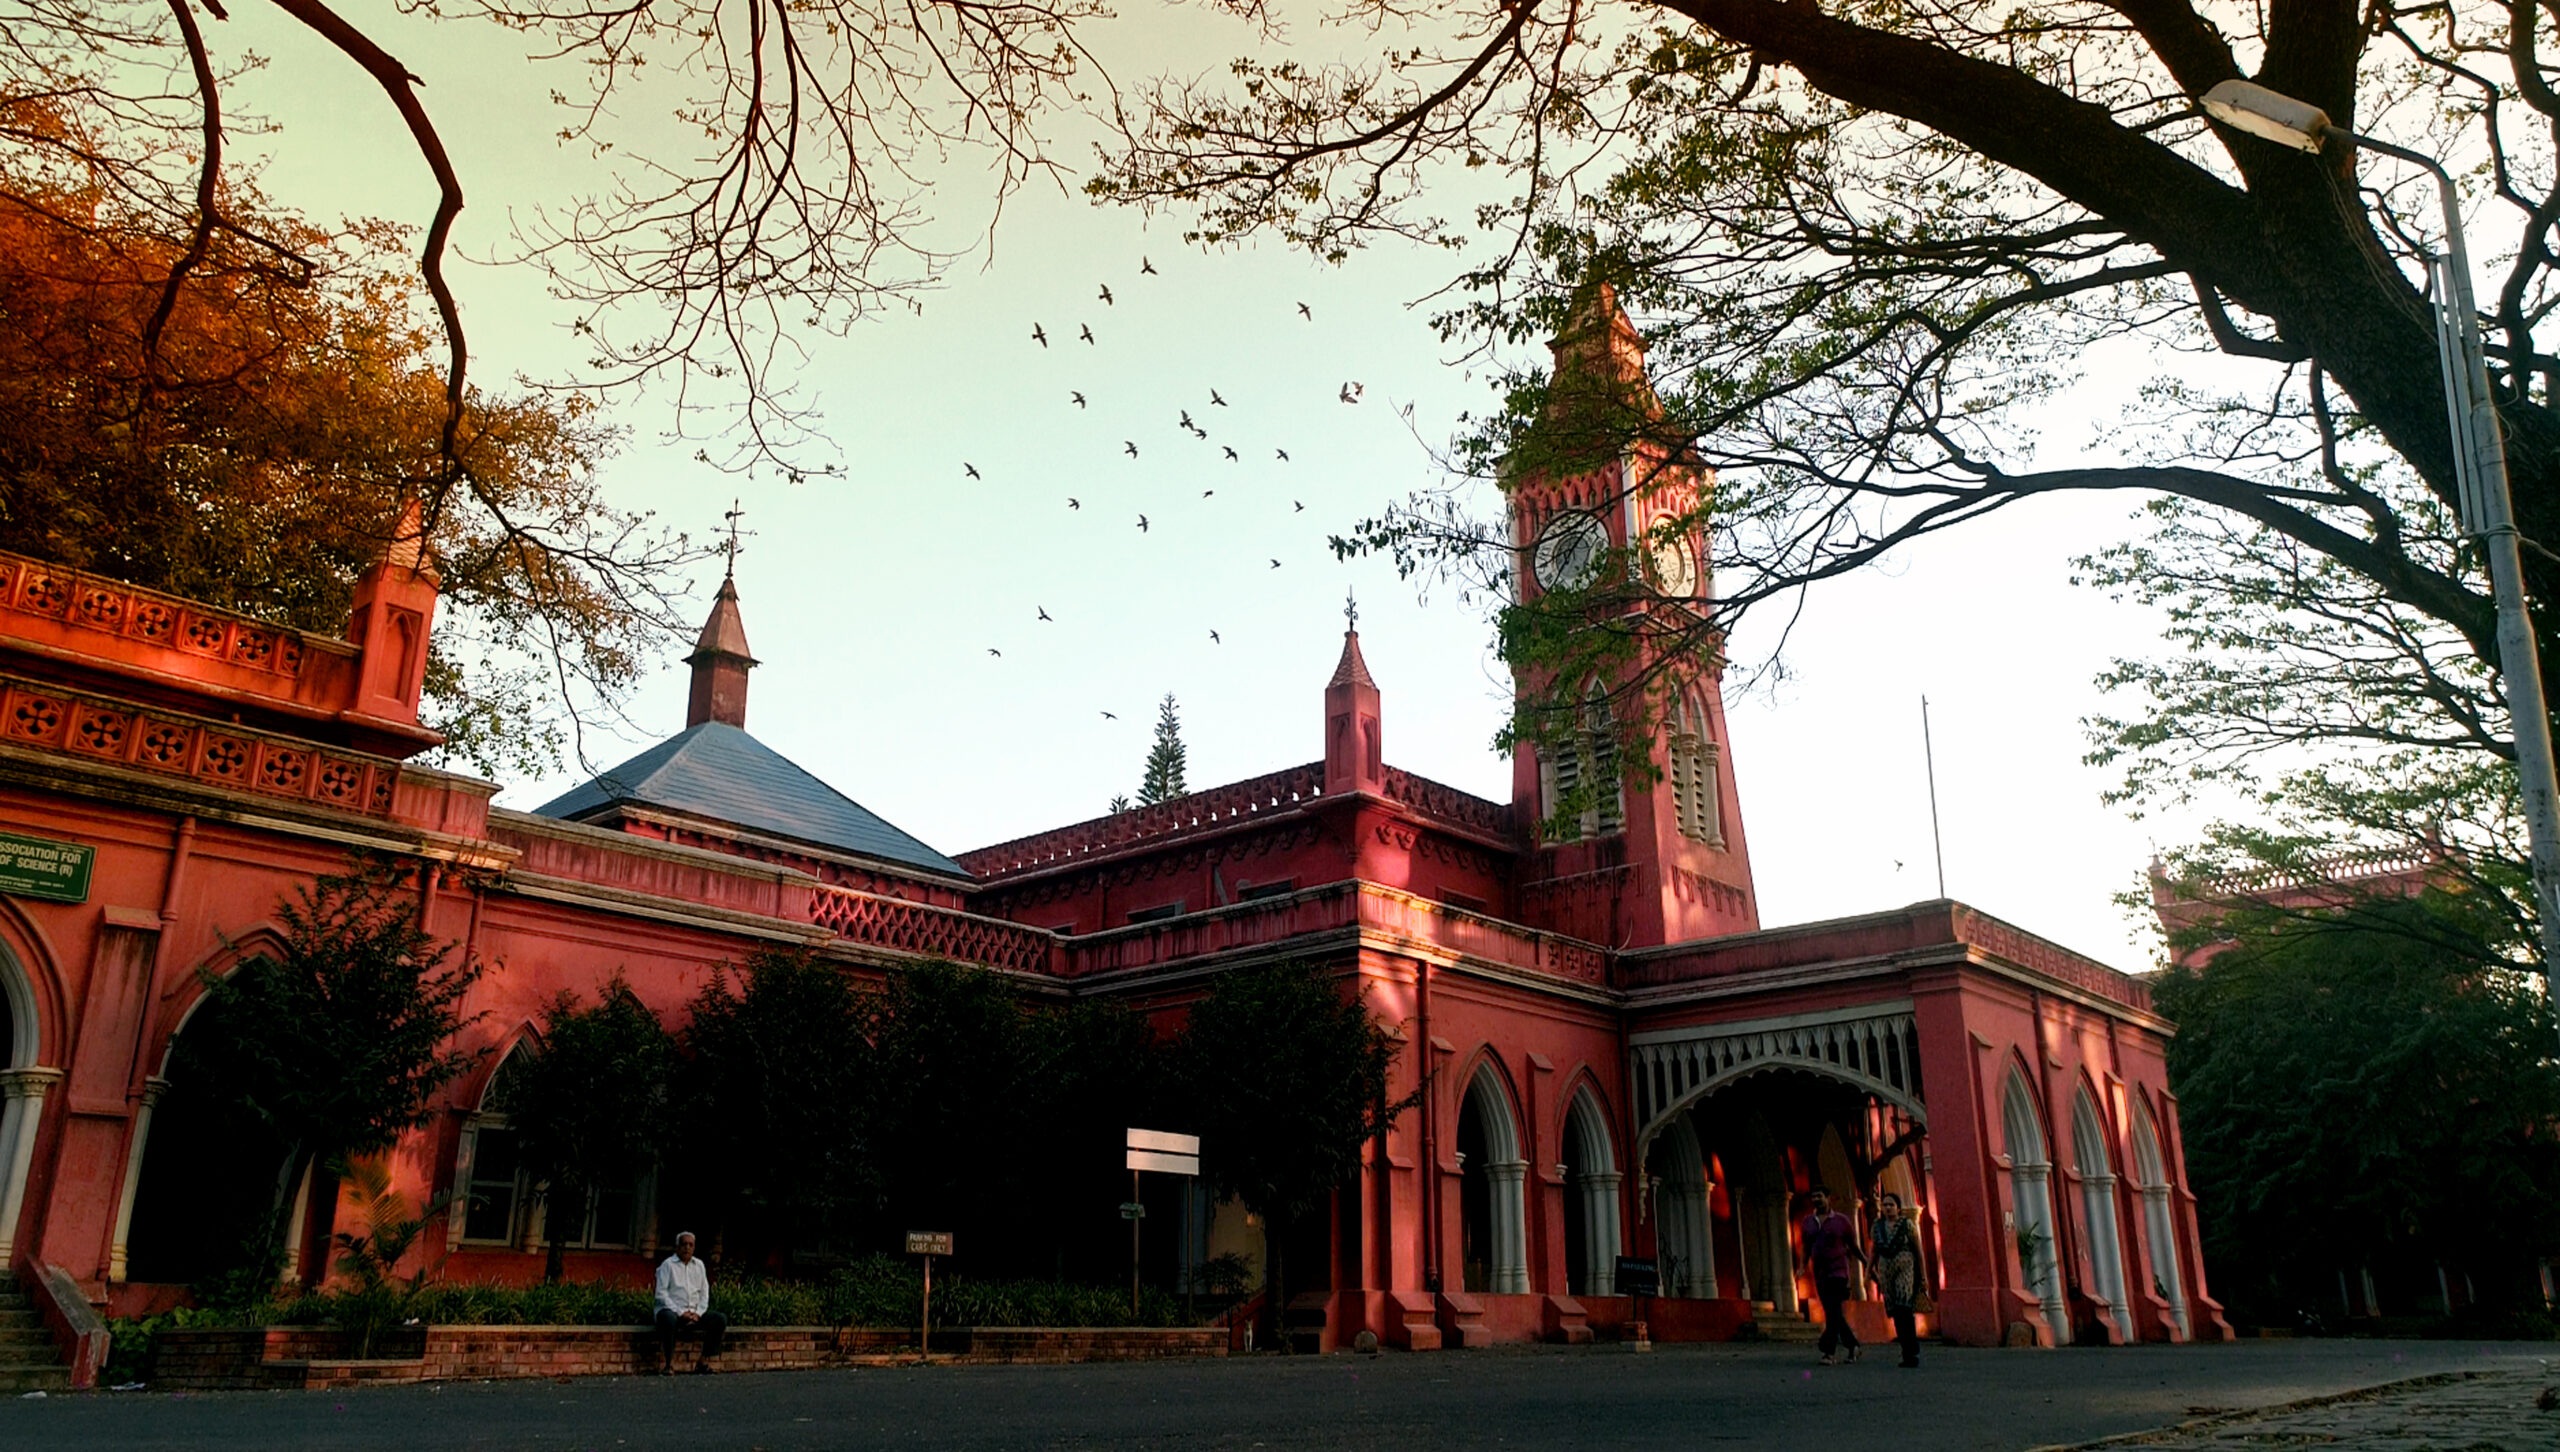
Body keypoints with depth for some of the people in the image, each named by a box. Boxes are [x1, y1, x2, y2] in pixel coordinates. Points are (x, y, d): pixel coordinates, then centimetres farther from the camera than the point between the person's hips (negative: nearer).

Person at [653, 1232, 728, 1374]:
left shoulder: (699, 1265, 17)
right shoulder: (668, 1265, 1)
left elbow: (704, 1293, 14)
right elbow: (661, 1293, -8)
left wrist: (698, 1313, -5)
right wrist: (681, 1313, -16)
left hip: (694, 1313, 5)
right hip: (672, 1310, -5)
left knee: (721, 1320, -16)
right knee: (668, 1319, -40)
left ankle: (704, 1361, -15)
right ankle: (667, 1362, -31)